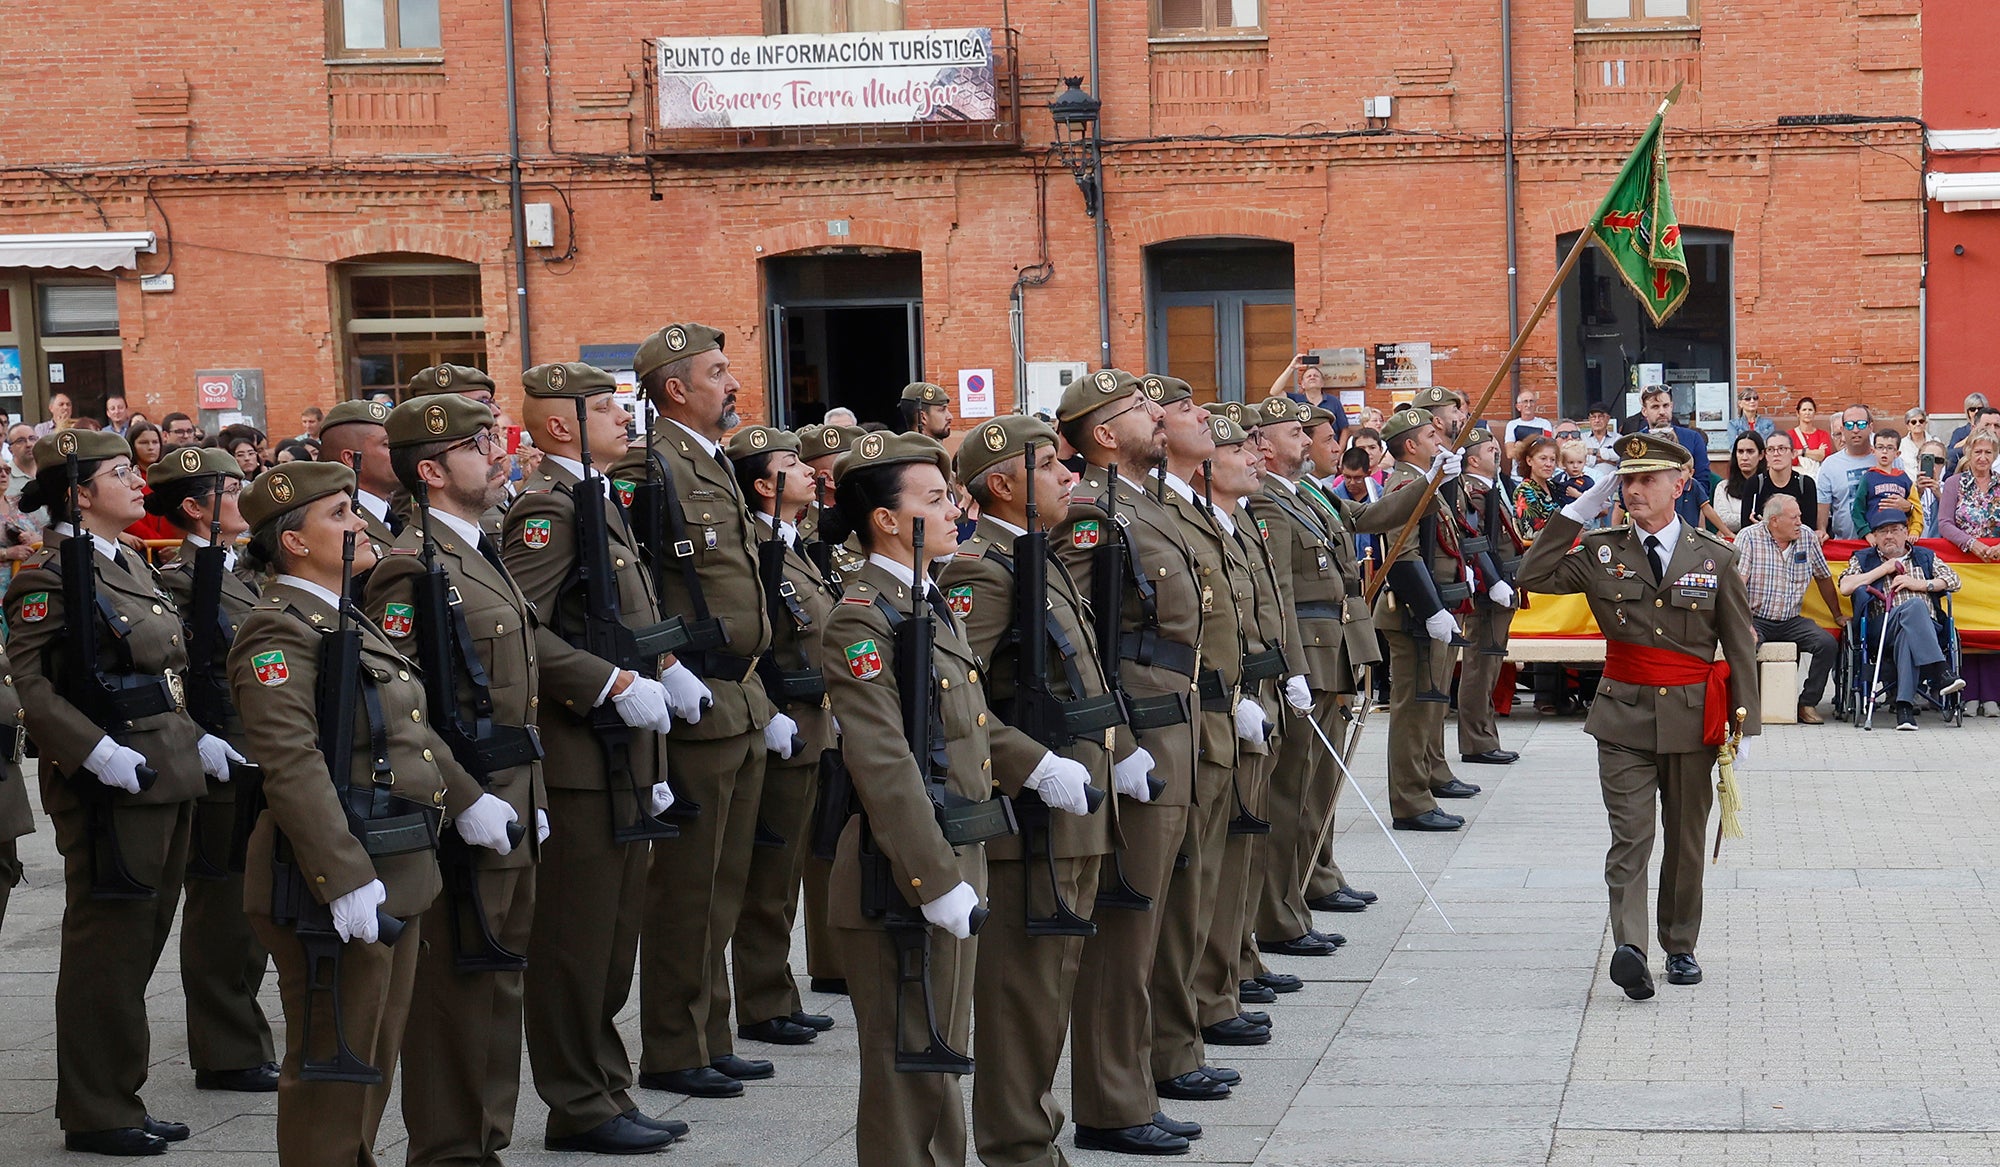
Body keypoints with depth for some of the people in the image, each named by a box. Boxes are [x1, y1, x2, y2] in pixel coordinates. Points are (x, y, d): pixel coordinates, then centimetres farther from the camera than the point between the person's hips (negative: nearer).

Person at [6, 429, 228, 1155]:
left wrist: (196, 740, 12)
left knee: (144, 939, 13)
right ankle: (95, 1115, 8)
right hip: (108, 787, -9)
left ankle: (119, 1099, 23)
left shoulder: (131, 569, 16)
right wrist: (95, 750, -26)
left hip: (167, 776, 9)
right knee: (108, 945, -2)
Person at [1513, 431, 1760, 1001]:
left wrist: (1744, 723, 1)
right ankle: (1629, 946, -22)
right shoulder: (1602, 552, 3)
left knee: (1687, 839, 11)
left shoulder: (1714, 557, 1)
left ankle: (1680, 947, 24)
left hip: (1691, 717, 1)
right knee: (1630, 837, -10)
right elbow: (1533, 576, -3)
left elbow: (1740, 645, 4)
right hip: (1624, 715, 0)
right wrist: (1577, 512, -5)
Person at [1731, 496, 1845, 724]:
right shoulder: (1748, 537, -7)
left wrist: (1838, 615, 25)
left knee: (1828, 643, -19)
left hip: (1791, 621, 4)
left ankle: (1807, 704, -8)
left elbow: (1823, 577, 19)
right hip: (1756, 619, -4)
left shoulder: (1807, 537, 5)